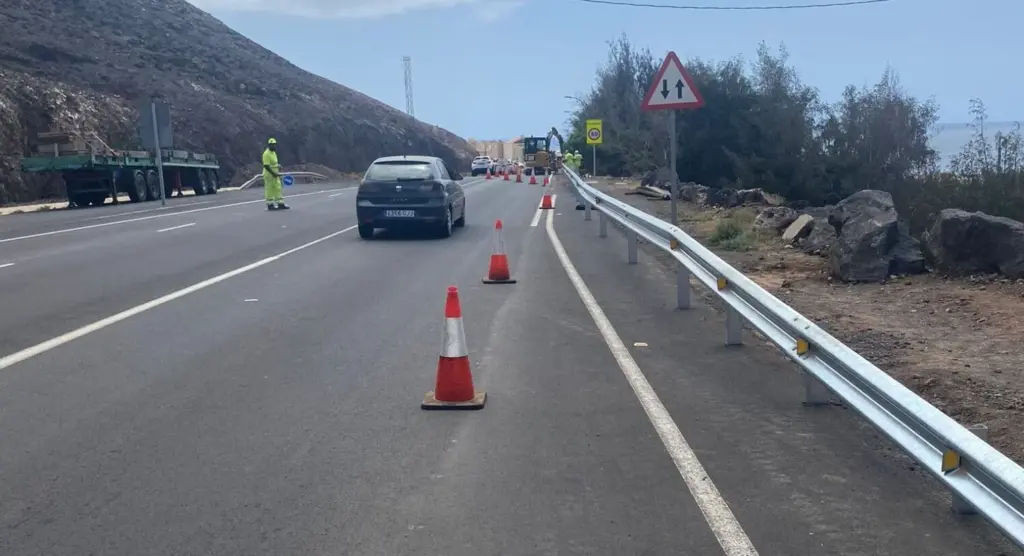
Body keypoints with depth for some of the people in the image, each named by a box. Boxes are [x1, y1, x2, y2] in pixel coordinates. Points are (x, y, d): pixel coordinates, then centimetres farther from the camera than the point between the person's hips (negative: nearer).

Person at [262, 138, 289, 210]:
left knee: (278, 189, 8)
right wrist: (273, 173, -23)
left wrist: (278, 166, 8)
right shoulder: (266, 154, -15)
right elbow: (266, 166, -21)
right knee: (269, 190, -1)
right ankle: (270, 205, 6)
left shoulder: (274, 153, 14)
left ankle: (280, 204, 11)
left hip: (275, 174, 9)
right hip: (269, 174, -9)